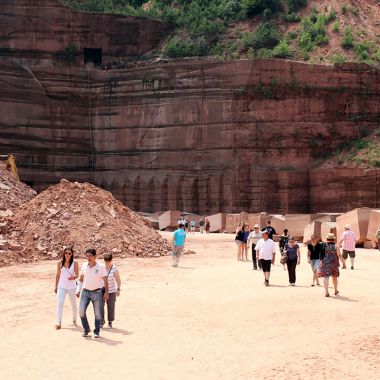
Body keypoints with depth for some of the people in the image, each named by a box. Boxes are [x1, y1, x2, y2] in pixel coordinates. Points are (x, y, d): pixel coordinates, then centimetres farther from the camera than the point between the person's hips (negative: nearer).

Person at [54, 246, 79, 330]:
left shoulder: (75, 263, -6)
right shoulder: (60, 263, 1)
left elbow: (77, 274, -7)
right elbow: (58, 275, 9)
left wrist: (73, 277, -30)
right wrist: (56, 286, 11)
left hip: (72, 287, -1)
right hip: (61, 286, 1)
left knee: (73, 304, 13)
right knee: (59, 304, -12)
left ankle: (74, 320, 31)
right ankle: (59, 322, -15)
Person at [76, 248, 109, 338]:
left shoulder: (101, 267, -8)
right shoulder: (84, 266, 1)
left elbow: (105, 280, -4)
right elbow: (81, 279, 13)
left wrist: (106, 293, -9)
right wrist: (78, 290, 7)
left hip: (96, 292, -3)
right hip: (85, 292, 3)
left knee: (97, 313, 0)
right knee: (81, 311, -8)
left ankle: (96, 332, 13)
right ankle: (86, 329, 11)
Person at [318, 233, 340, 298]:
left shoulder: (323, 245, -1)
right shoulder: (335, 246, -5)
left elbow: (321, 254, 5)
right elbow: (339, 255, -6)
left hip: (324, 263, 0)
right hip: (334, 263, 0)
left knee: (326, 277, -2)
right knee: (334, 277, 18)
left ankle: (326, 292, -11)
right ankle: (336, 290, 31)